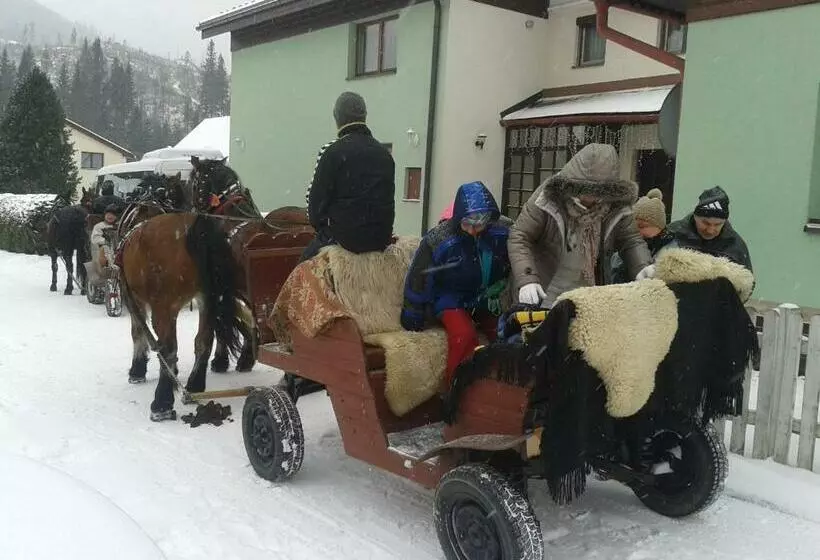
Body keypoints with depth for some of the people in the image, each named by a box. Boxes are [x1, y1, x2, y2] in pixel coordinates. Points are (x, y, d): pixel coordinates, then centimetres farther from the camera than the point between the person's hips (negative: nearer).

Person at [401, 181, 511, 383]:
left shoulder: (504, 230, -14)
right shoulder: (439, 239, -21)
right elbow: (419, 276, -9)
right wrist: (413, 314, -2)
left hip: (486, 297, 4)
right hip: (451, 297, -4)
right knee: (464, 336, -29)